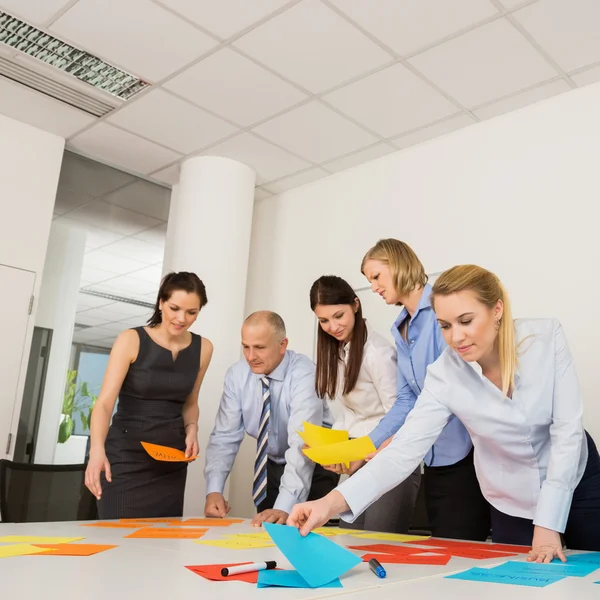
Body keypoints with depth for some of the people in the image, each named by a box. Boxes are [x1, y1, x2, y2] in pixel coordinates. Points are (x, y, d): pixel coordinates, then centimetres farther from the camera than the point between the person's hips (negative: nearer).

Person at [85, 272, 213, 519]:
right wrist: (97, 450, -34)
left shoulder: (203, 348, 1)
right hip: (127, 456, -3)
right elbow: (105, 402, -19)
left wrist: (191, 429, -4)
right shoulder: (131, 340, -11)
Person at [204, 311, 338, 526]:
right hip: (272, 466, 4)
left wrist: (284, 507, -48)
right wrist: (213, 490, -28)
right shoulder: (237, 375, -13)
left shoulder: (304, 375, -29)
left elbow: (302, 444, -38)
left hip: (314, 467, -4)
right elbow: (225, 436, -14)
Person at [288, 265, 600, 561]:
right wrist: (332, 501, -42)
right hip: (511, 503, 0)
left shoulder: (547, 336, -24)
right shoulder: (445, 374, -24)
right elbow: (404, 449, -29)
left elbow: (567, 430, -20)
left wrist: (548, 522, -23)